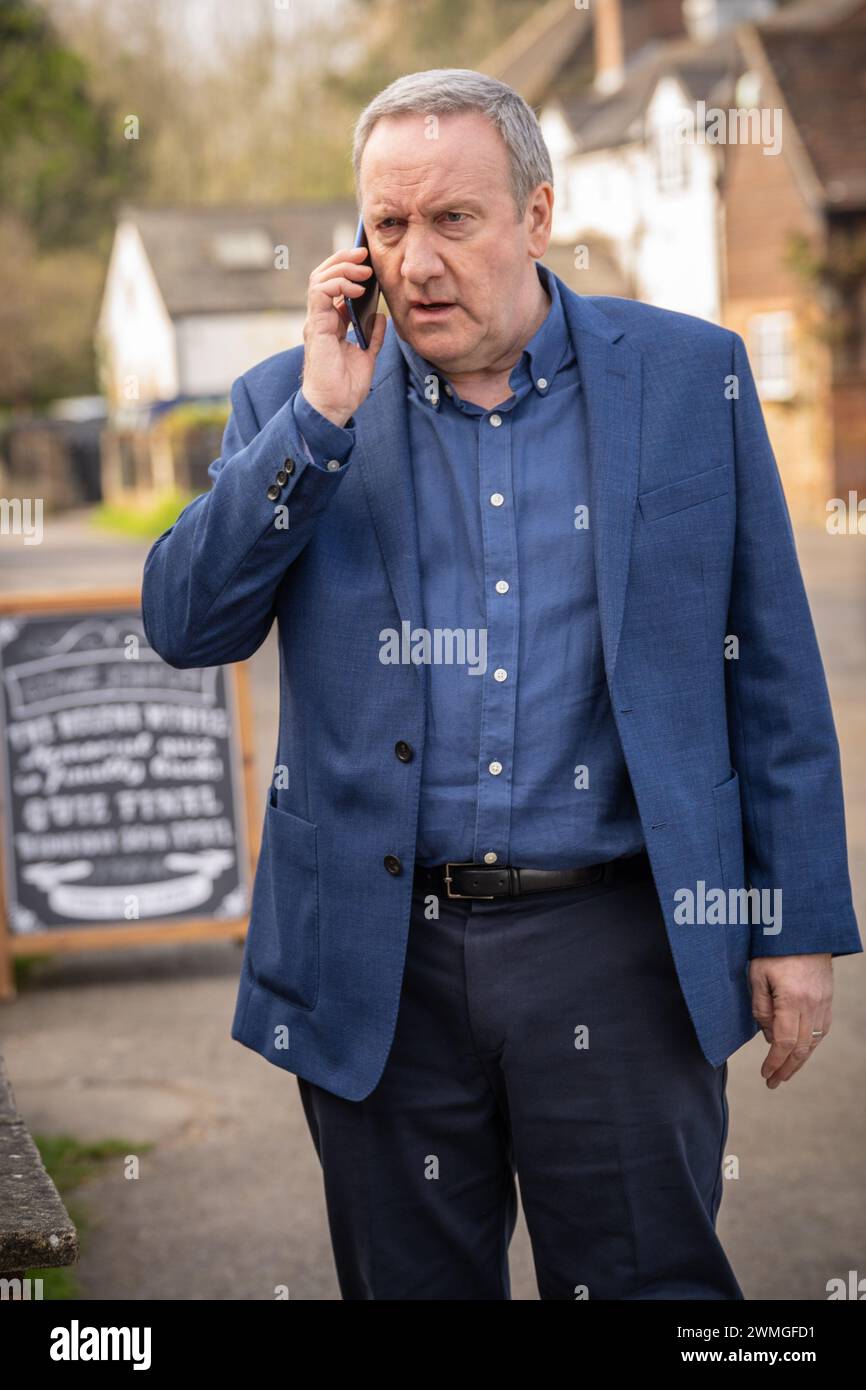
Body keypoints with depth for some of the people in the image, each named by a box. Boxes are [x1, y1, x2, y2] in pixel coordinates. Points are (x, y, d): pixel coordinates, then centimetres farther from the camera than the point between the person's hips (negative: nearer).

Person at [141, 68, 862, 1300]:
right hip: (377, 961, 2)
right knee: (414, 1283, 13)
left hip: (617, 943, -1)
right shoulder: (294, 405, 5)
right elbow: (186, 626, -4)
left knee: (648, 1282, 3)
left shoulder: (689, 375, 2)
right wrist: (320, 415, -11)